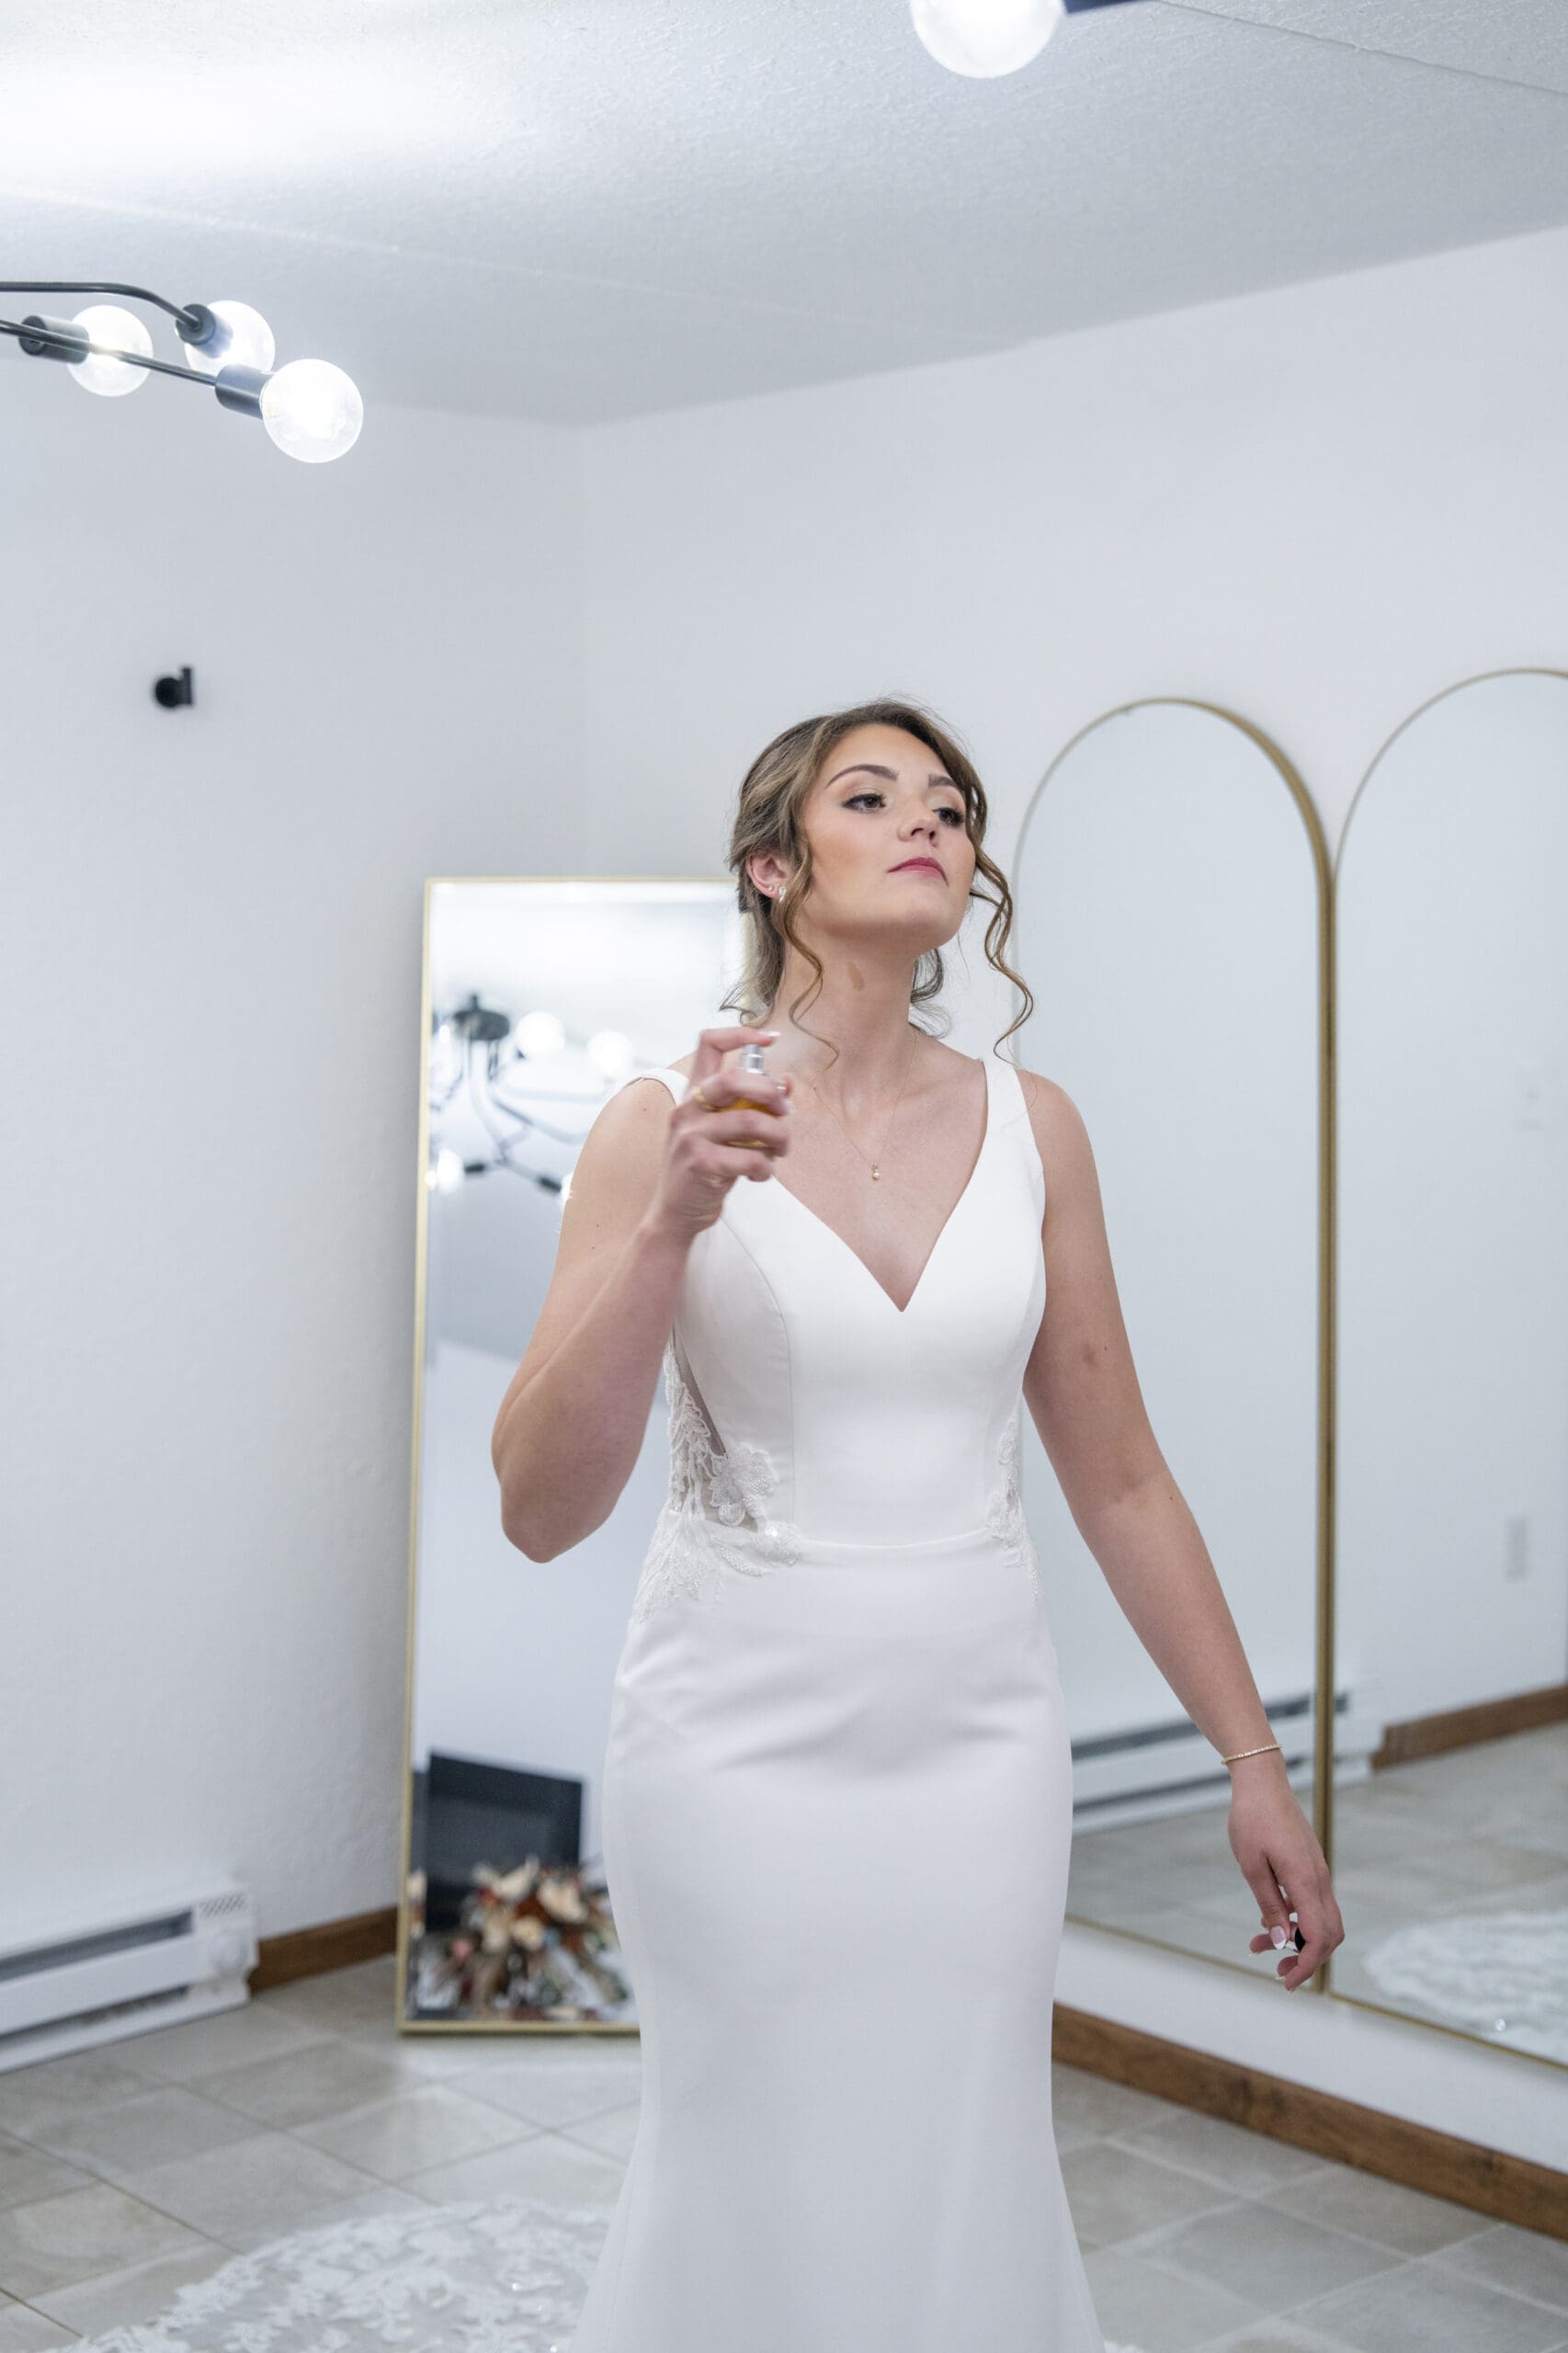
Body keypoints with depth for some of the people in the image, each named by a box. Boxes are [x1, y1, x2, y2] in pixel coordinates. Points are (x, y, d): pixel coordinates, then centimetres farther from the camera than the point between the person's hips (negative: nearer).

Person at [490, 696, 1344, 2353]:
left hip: (980, 1735, 3)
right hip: (742, 1735, -2)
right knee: (759, 2203, 9)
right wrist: (671, 1225, -25)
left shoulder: (1031, 1126, 1)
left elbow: (1118, 1479, 7)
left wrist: (1254, 1761, 7)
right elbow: (539, 1511, -14)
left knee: (971, 2197, 12)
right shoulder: (667, 1122, -7)